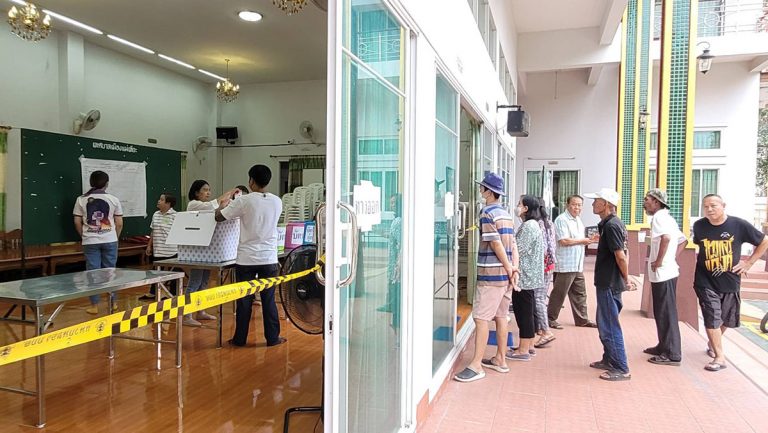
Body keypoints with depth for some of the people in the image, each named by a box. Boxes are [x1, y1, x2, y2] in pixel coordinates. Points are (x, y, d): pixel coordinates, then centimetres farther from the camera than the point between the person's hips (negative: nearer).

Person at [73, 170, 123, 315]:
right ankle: (113, 303, 18)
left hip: (90, 242, 0)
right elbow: (119, 223, 0)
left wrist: (84, 236, 17)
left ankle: (94, 305, 9)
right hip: (109, 241, 0)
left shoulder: (81, 199, 0)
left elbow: (77, 222, 2)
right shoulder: (113, 199, -2)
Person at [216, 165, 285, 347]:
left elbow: (219, 217, -2)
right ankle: (272, 337, 15)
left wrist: (223, 205, 21)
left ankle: (240, 338, 18)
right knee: (269, 299, 9)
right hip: (269, 258, 2)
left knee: (244, 300, 8)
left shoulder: (244, 201, -10)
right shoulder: (277, 202, 1)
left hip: (247, 258, -2)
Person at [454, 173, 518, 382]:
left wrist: (509, 269, -8)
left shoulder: (487, 213, -11)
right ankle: (500, 360, 22)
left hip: (491, 273, -9)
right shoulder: (507, 214, 15)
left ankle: (476, 365, -5)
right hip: (505, 272, 9)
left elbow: (496, 244, -15)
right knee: (500, 316, 14)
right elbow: (513, 244, 9)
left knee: (481, 318, -7)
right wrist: (514, 268, 3)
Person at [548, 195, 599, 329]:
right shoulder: (562, 220, -12)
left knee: (580, 293, 14)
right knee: (559, 294, -1)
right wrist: (583, 240, -12)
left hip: (577, 266, 9)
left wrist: (590, 240, 5)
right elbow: (564, 241, -21)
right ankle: (550, 319, 9)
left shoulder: (578, 220, 18)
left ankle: (582, 319, 23)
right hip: (565, 265, -9)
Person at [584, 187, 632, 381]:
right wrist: (626, 278, 16)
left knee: (609, 327, -3)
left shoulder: (611, 225, -19)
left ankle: (621, 369, 5)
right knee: (605, 324, 19)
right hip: (607, 283, 10)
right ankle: (609, 360, 31)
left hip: (609, 284, -10)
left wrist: (626, 279, -8)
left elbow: (621, 256, -21)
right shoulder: (611, 223, 13)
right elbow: (621, 255, 17)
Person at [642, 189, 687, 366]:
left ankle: (672, 354, 3)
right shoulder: (667, 218, 17)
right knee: (662, 312, 18)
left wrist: (659, 261, -24)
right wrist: (673, 258, 15)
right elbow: (682, 240, 24)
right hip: (667, 272, 10)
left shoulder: (659, 217, -14)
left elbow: (666, 237, -33)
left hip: (662, 274, -10)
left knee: (666, 313, -3)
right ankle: (664, 346, 28)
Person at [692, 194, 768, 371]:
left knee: (726, 319, 18)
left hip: (730, 282, 1)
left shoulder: (739, 225, -11)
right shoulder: (699, 226, -8)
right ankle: (719, 357, 4)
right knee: (712, 319, -6)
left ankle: (713, 343, 43)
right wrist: (700, 258, 3)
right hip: (706, 282, -1)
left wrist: (749, 263, -2)